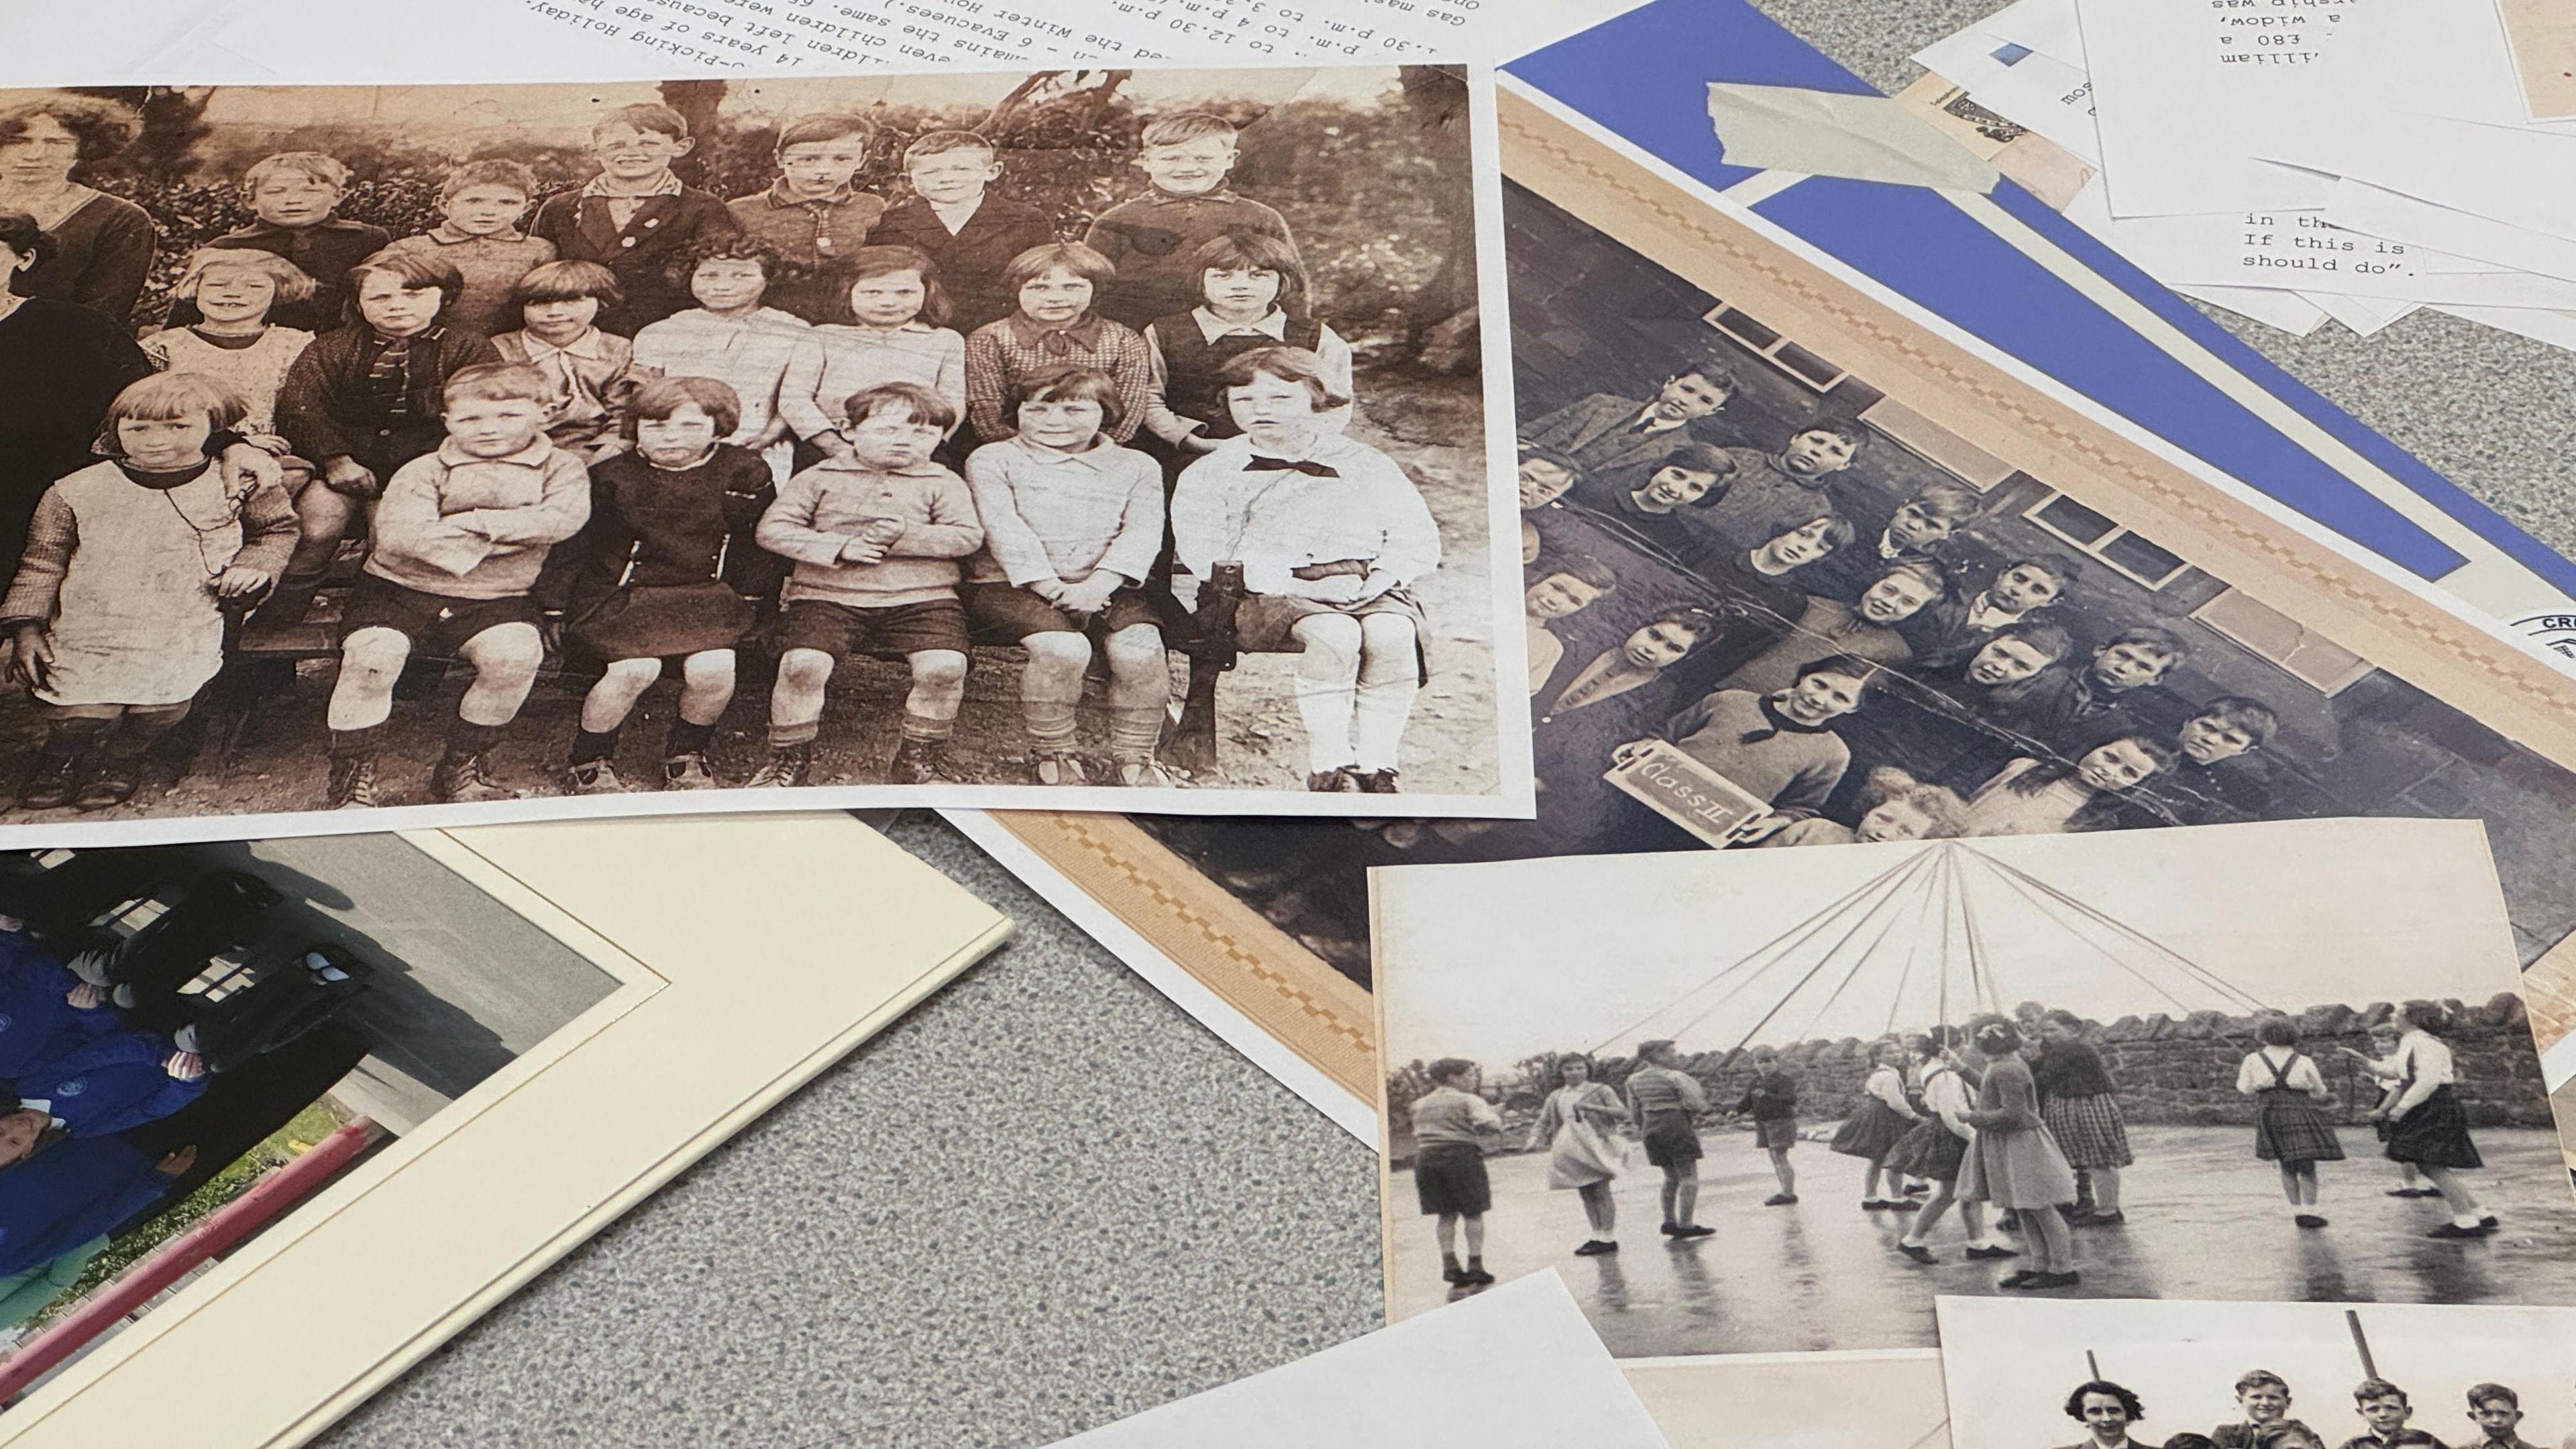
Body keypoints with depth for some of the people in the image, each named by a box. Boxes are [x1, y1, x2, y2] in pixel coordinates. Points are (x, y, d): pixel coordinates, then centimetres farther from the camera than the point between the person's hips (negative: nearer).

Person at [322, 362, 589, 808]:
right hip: (400, 588, 0)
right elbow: (397, 533, -14)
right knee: (372, 653, -28)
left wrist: (477, 522, -15)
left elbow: (565, 518, -14)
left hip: (491, 599, 0)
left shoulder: (561, 468, 6)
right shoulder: (423, 471, 3)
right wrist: (494, 540, -16)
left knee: (516, 652, -30)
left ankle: (464, 765, -7)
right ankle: (352, 776, -10)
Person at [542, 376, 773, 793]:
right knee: (636, 668, -25)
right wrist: (552, 603, -2)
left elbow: (761, 543, 14)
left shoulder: (746, 473, 2)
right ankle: (587, 761, 0)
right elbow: (570, 546, 3)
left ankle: (687, 757, 7)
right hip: (620, 597, -1)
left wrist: (753, 595, 8)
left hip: (707, 596, 2)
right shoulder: (609, 477, -2)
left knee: (713, 668, -23)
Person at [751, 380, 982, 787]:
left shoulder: (944, 483, 13)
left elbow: (968, 537, 0)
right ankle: (789, 757, -2)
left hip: (920, 597, 0)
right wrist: (837, 547, -10)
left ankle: (920, 758, -2)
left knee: (945, 666, -25)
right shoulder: (820, 478, 12)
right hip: (828, 595, 0)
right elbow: (773, 529, 4)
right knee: (802, 663, -25)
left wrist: (906, 535, -15)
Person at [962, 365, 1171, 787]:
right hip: (1012, 583, -2)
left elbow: (1143, 530, -2)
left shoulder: (1137, 467, 12)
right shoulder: (992, 461, 7)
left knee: (1140, 646, -26)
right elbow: (1005, 529, -6)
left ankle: (1135, 757, -9)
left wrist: (1099, 584, -19)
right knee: (1063, 647, -32)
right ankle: (1050, 753, -10)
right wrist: (1051, 588, -18)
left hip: (1105, 587, 2)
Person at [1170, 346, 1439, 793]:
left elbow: (1419, 540, 9)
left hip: (1367, 586, 2)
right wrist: (1293, 583, -14)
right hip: (1271, 591, -2)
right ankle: (1327, 765, -28)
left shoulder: (1369, 466, 13)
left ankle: (1377, 765, -26)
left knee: (1393, 636, -33)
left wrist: (1380, 579, -13)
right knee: (1334, 635, -36)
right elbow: (1204, 553, -3)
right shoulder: (1211, 473, 10)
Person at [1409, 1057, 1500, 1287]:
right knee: (1473, 1213, 6)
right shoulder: (1468, 1100, -4)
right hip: (1462, 1155, -5)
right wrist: (1494, 1114, 3)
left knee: (1446, 1215, 12)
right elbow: (1490, 1125, -15)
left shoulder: (1420, 1105, 15)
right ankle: (1475, 1264, 4)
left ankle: (1450, 1264, 6)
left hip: (1426, 1157, 5)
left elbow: (1418, 1134, 15)